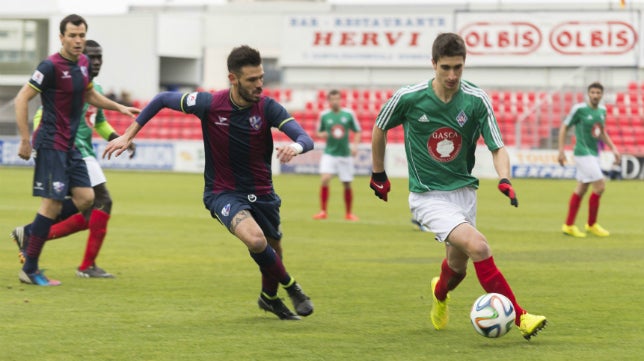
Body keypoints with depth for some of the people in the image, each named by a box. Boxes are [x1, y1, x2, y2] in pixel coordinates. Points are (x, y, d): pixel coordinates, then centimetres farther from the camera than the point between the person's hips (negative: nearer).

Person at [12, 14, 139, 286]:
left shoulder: (84, 63, 9)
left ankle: (29, 234, 16)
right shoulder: (51, 66, -16)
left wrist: (119, 108, 19)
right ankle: (29, 270, -2)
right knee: (53, 202, -10)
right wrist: (25, 140, -18)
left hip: (70, 145, 8)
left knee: (85, 198, 4)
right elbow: (22, 99, -16)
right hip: (51, 143, -8)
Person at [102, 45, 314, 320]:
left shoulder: (267, 107, -15)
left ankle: (269, 297, 51)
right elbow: (162, 99, -2)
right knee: (255, 239, -29)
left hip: (261, 192, 3)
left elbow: (306, 139, -23)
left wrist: (295, 147, -48)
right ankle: (291, 287, -2)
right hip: (223, 192, -3)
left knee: (272, 251, 18)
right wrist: (128, 135, -3)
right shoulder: (209, 104, -17)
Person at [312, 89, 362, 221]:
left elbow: (357, 131, 6)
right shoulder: (324, 115, -1)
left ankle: (348, 213, 22)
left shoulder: (348, 114, -2)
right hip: (329, 154, -1)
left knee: (347, 184, 5)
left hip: (345, 154, 1)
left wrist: (355, 145, -9)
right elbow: (319, 132, 11)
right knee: (325, 179, -19)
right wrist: (322, 135, -12)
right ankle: (323, 211, -9)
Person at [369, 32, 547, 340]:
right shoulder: (408, 98, -13)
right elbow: (379, 129, 6)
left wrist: (504, 179, -26)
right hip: (427, 196, -4)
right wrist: (378, 174, 14)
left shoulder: (477, 100, -9)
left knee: (457, 267, 11)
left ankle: (440, 294, 49)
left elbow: (497, 148, -6)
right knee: (478, 246, -25)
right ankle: (519, 316, -20)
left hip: (463, 190, 4)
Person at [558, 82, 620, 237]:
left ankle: (569, 226, 17)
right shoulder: (579, 109, -13)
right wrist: (561, 151, -11)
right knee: (600, 186, -12)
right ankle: (592, 225, 2)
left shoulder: (602, 110, 8)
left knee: (581, 189, 10)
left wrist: (613, 149, 12)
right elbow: (564, 127, -6)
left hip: (594, 154, 8)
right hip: (583, 153, -8)